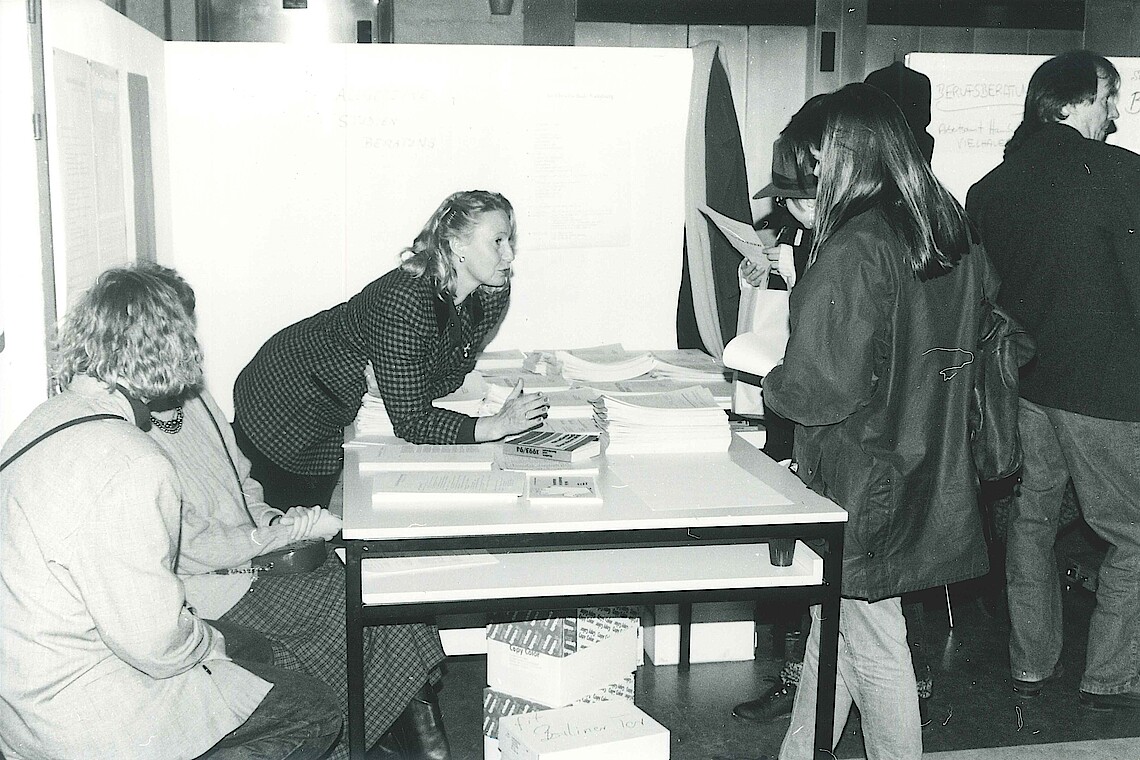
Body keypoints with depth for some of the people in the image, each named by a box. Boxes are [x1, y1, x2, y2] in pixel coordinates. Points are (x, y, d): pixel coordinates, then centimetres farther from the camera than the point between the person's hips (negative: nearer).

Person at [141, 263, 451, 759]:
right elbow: (191, 551, -21)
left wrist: (267, 520, 0)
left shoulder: (192, 396, 8)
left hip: (258, 549, 8)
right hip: (218, 592, -8)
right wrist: (297, 528, -16)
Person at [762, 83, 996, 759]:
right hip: (933, 471, 8)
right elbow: (975, 343, 14)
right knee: (837, 621, 21)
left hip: (866, 483, -8)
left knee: (873, 646, 8)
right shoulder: (956, 232, 3)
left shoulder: (854, 247, -22)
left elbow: (824, 387, -22)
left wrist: (772, 383, -3)